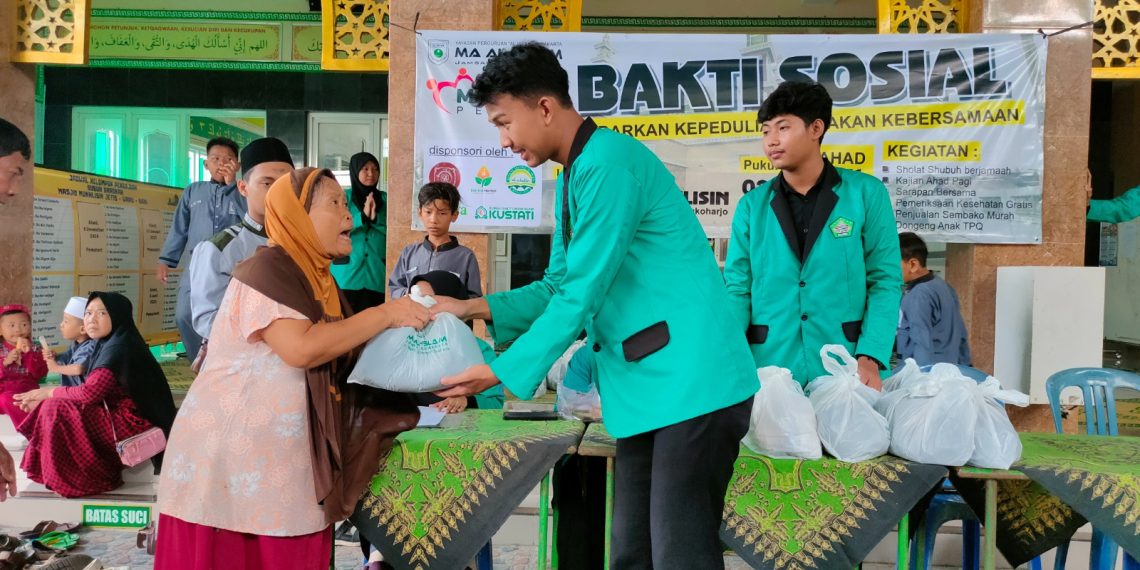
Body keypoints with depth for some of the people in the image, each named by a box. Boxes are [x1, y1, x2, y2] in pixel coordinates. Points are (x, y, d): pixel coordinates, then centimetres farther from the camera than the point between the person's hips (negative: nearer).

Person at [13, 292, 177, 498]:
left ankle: (75, 480, -1)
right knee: (52, 405, 11)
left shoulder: (118, 348, -18)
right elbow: (93, 392, 10)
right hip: (119, 415, 10)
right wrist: (44, 397, 4)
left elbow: (89, 392, -21)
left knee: (56, 411, -15)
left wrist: (49, 392, -4)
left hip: (130, 422, -10)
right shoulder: (108, 345, 11)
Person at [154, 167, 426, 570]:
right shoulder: (267, 268, -13)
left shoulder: (319, 280, 12)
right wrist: (385, 314, -18)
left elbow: (342, 358, 14)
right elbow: (302, 348, -26)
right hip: (230, 457, -7)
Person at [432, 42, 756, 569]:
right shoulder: (573, 176, 16)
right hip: (645, 387, 10)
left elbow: (584, 294, -17)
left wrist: (500, 372, -11)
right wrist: (474, 308, 9)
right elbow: (558, 287, 20)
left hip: (691, 382, -9)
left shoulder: (608, 161, -15)